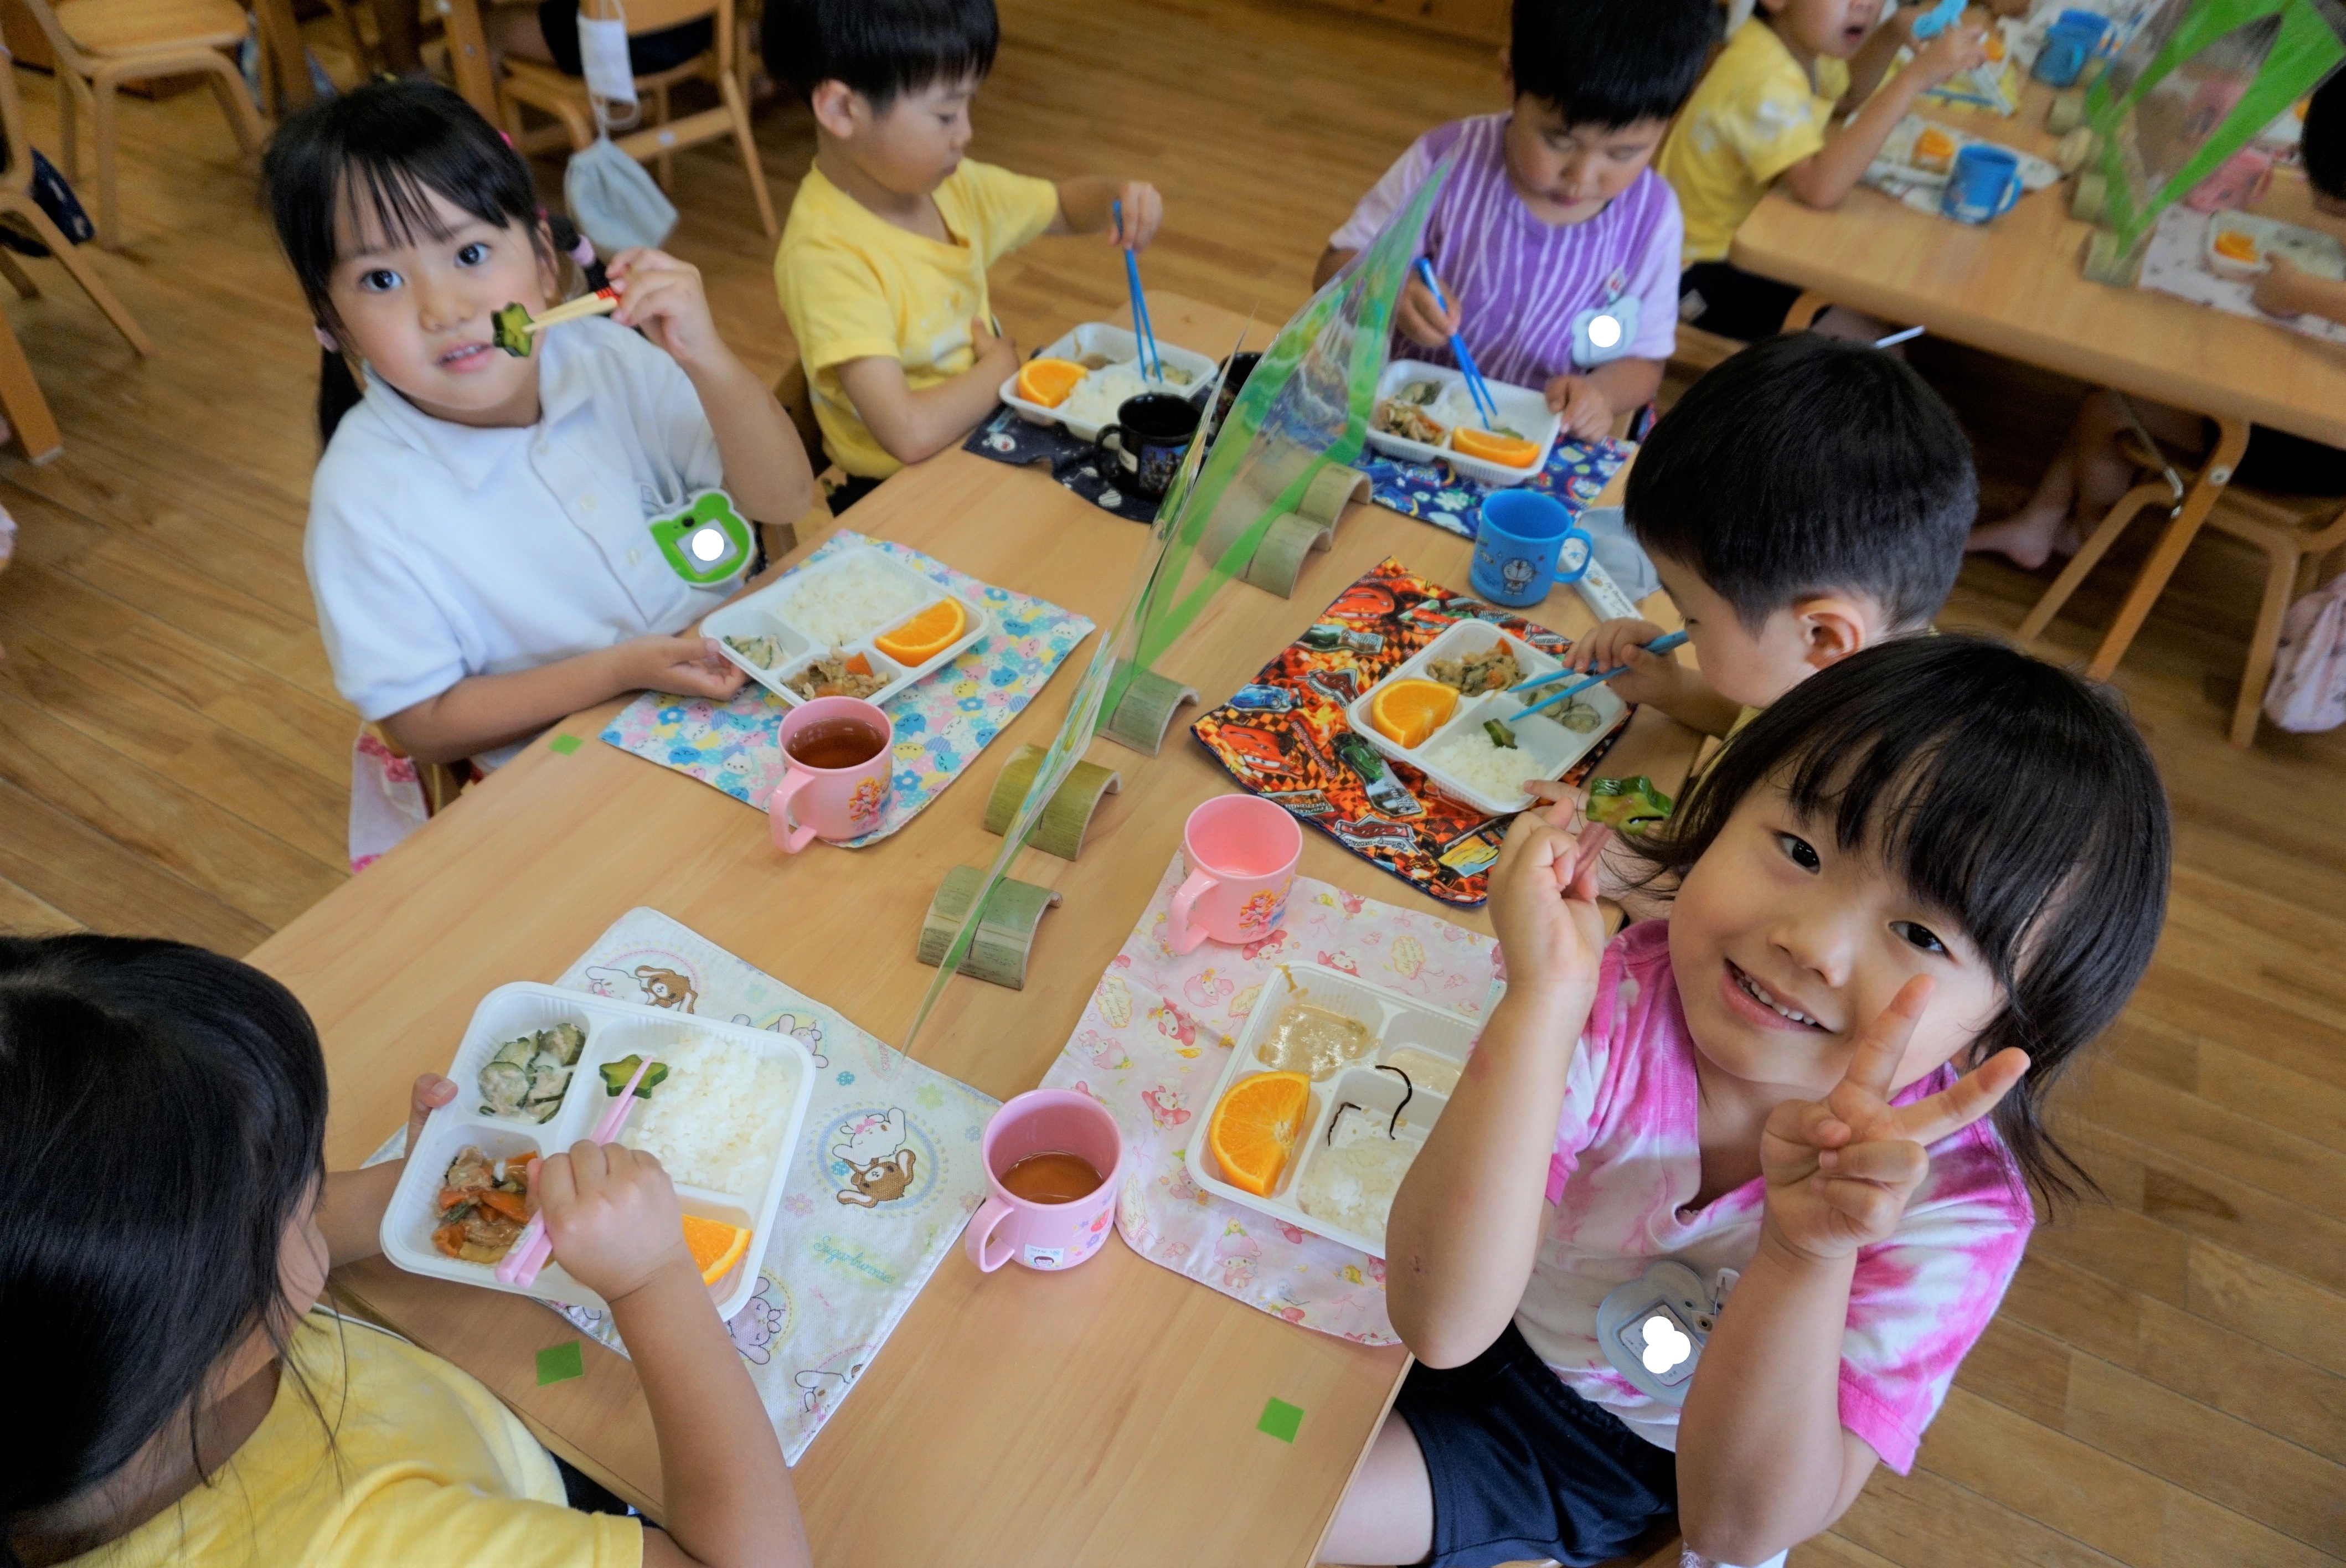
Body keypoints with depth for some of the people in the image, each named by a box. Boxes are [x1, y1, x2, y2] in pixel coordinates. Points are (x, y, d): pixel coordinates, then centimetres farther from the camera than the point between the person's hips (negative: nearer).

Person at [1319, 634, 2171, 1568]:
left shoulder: (1950, 1212, -29)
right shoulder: (1607, 1009, -31)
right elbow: (1441, 1324, -39)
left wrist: (1808, 1255, -49)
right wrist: (1542, 1004, -50)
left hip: (1633, 1477, -1)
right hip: (1480, 1352, 1)